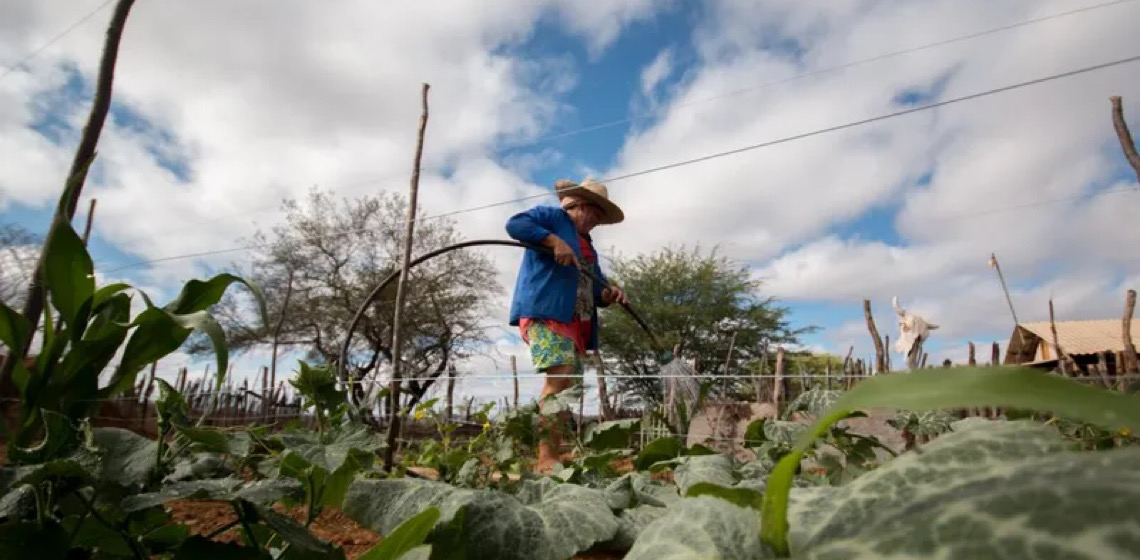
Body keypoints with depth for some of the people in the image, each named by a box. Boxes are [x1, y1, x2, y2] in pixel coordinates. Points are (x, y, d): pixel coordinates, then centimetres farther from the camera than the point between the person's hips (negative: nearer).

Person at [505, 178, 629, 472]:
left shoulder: (587, 245, 30)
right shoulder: (553, 216, 7)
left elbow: (595, 287, 26)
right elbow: (515, 224, -10)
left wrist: (610, 293, 2)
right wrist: (554, 240, -19)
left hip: (575, 321, 9)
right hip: (544, 311, -9)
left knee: (566, 383, 4)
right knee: (560, 374, -23)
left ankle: (554, 456, 8)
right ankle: (546, 458, -23)